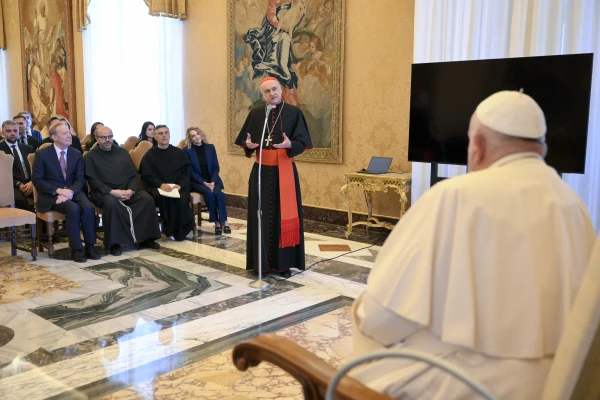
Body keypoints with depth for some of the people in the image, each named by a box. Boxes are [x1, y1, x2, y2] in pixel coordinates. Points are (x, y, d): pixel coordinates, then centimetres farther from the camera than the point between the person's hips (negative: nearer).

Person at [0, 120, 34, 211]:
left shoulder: (28, 148, 21)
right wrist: (19, 184, -14)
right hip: (13, 185, -3)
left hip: (31, 183, 3)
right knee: (18, 199, -36)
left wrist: (32, 182, -8)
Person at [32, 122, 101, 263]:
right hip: (51, 195, -4)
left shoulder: (77, 154, 8)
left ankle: (90, 246, -17)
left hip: (72, 191, 4)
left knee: (88, 208, -28)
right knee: (73, 209, -33)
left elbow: (79, 180, 4)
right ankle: (76, 249, -23)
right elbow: (36, 180, -6)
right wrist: (58, 190, -20)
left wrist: (70, 192, -18)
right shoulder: (42, 154, -3)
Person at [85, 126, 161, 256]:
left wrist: (131, 190, -11)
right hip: (104, 192, -4)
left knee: (148, 199, -21)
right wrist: (113, 191, -20)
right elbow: (92, 180, -7)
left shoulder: (122, 152, 14)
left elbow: (134, 174, 9)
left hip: (127, 190, 4)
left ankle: (145, 238, -11)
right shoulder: (91, 156, 2)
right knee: (111, 202, -38)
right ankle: (114, 242, -26)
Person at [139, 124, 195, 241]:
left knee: (182, 199, -31)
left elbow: (185, 172, 8)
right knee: (164, 197, -35)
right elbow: (147, 176, 0)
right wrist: (161, 185, -18)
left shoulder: (179, 153, 14)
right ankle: (170, 229, -19)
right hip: (157, 187, -1)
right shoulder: (150, 155, 9)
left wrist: (180, 185, -12)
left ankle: (180, 231, -12)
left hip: (178, 186, 2)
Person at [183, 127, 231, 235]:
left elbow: (216, 167, 4)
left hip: (212, 179, 2)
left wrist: (212, 182, -13)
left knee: (218, 193, -29)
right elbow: (190, 171, -5)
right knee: (209, 193, -32)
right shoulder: (187, 150, -2)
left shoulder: (210, 147, 7)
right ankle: (217, 222, -21)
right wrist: (204, 183, -17)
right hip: (196, 181, -2)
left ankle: (224, 221, -21)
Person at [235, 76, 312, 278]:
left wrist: (290, 144, -25)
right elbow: (247, 141, 7)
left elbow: (302, 142, -5)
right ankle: (261, 262, 13)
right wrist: (248, 145, -16)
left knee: (284, 215, 1)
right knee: (262, 215, 4)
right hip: (261, 171, 2)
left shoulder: (294, 112, 0)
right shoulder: (255, 114, 6)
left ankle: (283, 263, 9)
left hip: (285, 171, -1)